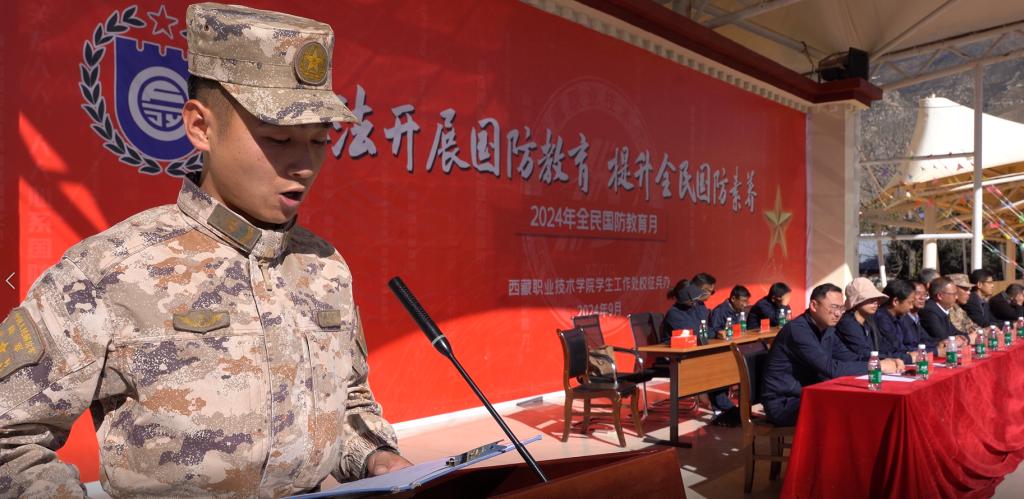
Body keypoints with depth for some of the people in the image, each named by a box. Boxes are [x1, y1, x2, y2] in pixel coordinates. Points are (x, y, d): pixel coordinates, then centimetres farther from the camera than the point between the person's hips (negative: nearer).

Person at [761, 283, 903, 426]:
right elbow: (831, 369, -27)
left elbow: (851, 359, 8)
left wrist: (884, 363, -9)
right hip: (783, 403, -9)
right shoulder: (798, 330, -22)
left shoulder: (827, 330, 8)